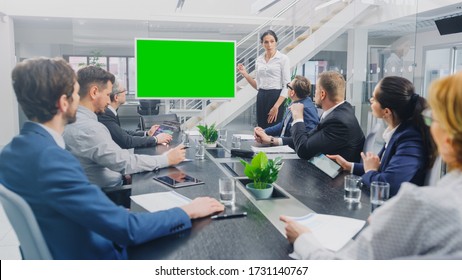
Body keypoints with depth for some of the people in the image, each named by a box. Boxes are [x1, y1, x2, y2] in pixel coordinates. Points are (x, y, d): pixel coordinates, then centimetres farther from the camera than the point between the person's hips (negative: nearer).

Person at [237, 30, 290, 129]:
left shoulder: (283, 58, -4)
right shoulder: (259, 60, 11)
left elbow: (287, 85, -10)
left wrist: (276, 106, -18)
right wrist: (245, 74, 1)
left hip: (277, 98, -5)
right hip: (261, 99, 5)